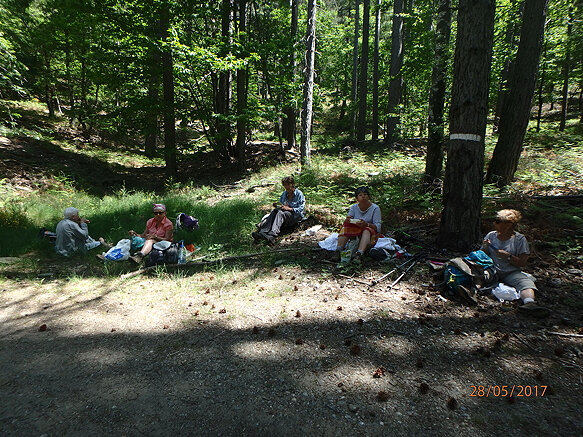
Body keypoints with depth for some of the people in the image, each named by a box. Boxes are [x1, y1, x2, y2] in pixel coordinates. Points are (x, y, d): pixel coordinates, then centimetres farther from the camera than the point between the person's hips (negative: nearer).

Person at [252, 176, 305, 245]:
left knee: (280, 213, -35)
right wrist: (277, 206, 0)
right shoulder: (284, 194, 17)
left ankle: (272, 236, -57)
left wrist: (289, 208, -20)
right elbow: (280, 203, 24)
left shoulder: (299, 194, -1)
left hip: (296, 215, -5)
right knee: (274, 211, -27)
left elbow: (300, 209, -9)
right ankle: (261, 233, -47)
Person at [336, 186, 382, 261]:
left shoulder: (375, 208, -5)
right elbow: (346, 222, -2)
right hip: (355, 235, 3)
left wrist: (366, 224, -35)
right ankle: (338, 251, -37)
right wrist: (347, 220, -27)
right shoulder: (354, 207, 5)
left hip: (370, 236, -3)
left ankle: (359, 254, -54)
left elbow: (378, 227, -14)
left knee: (367, 230, -33)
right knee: (346, 227, -21)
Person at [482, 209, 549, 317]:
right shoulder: (491, 235, 14)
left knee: (525, 281, -32)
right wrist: (485, 248, -5)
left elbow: (522, 263, 0)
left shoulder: (520, 239, 6)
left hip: (511, 273, -2)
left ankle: (529, 302, -58)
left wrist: (508, 256, -14)